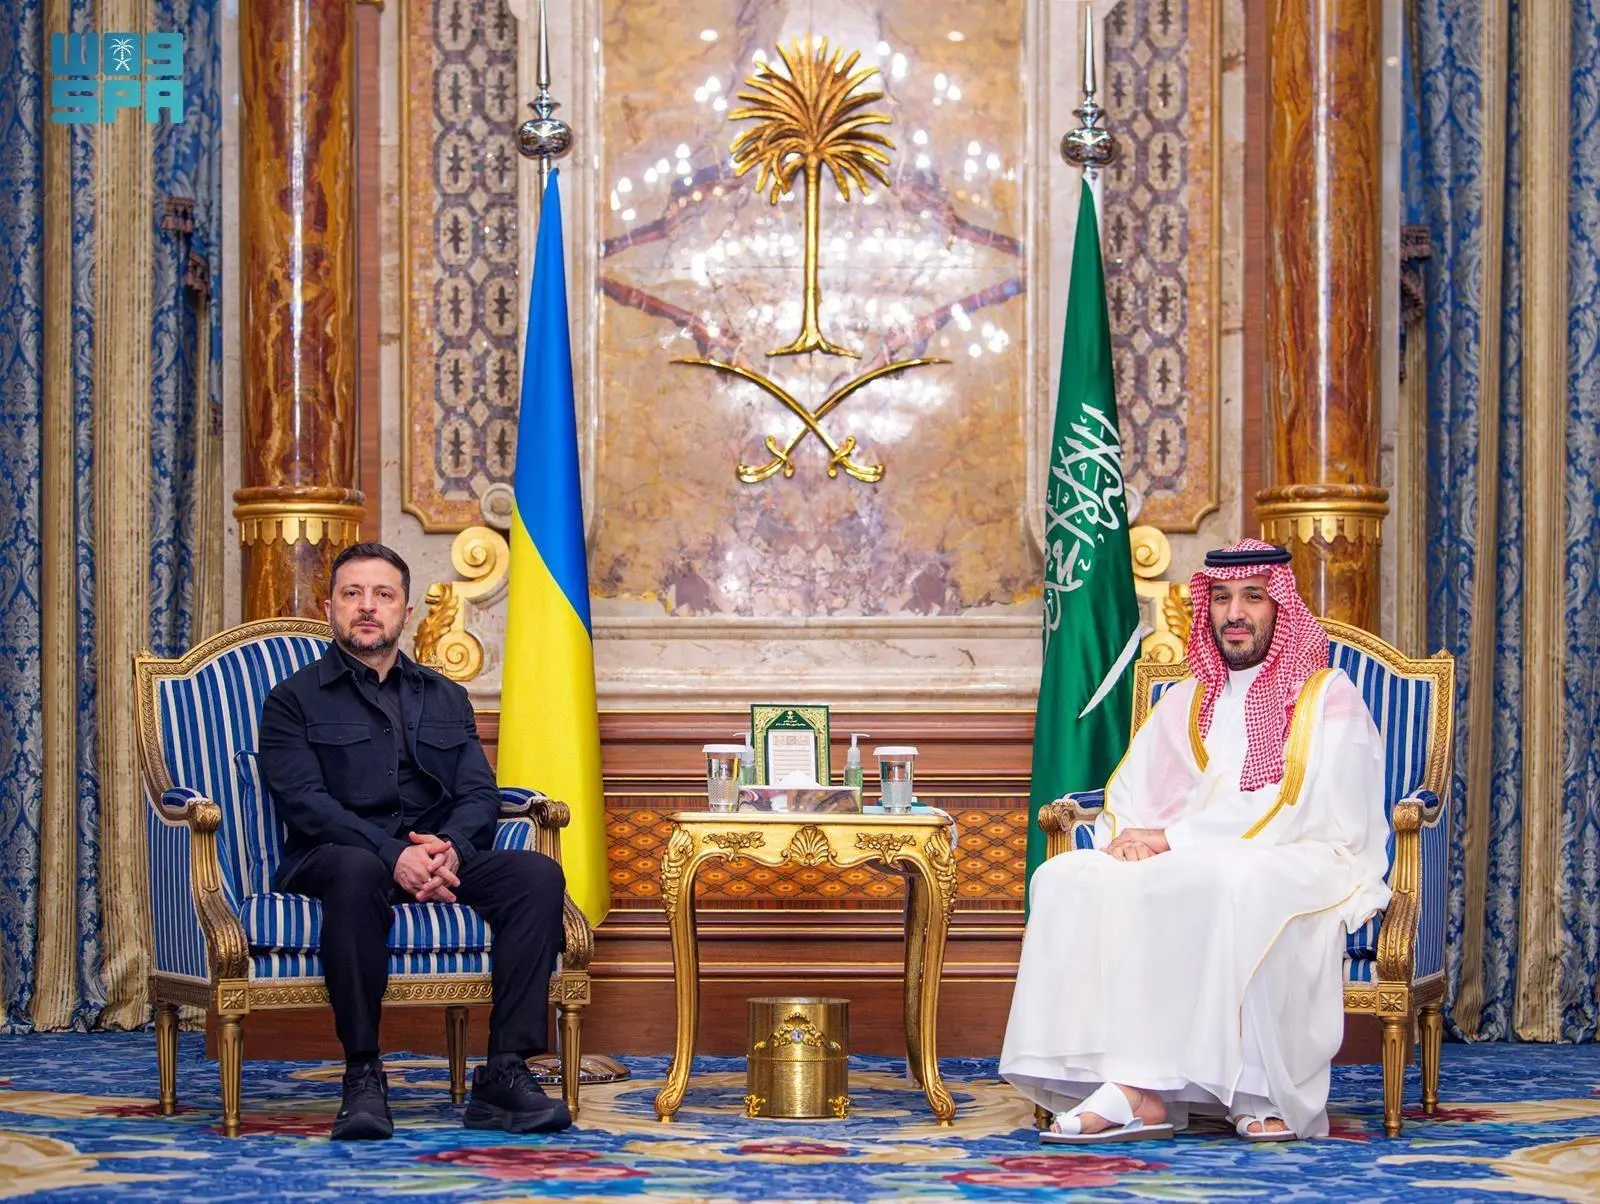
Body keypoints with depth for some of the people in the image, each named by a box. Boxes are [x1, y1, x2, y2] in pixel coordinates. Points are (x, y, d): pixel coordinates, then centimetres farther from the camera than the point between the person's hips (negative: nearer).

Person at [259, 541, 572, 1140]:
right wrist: (394, 854, -22)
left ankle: (504, 1074, -29)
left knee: (538, 873, -24)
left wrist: (451, 848, -15)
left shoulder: (446, 698, 24)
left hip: (440, 859, 4)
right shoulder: (294, 700, 10)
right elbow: (303, 802, -6)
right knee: (357, 870, -41)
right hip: (332, 860, -4)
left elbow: (480, 795, 10)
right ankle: (362, 1079, -34)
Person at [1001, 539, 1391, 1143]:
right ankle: (1141, 1091, -33)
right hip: (1198, 865, 6)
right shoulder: (1186, 701, 22)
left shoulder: (1327, 697, 3)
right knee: (1066, 878, -21)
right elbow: (1128, 794, 17)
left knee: (1236, 877, -41)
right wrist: (1127, 837, -8)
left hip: (1306, 864, -5)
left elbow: (1295, 809, -11)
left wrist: (1172, 838, -14)